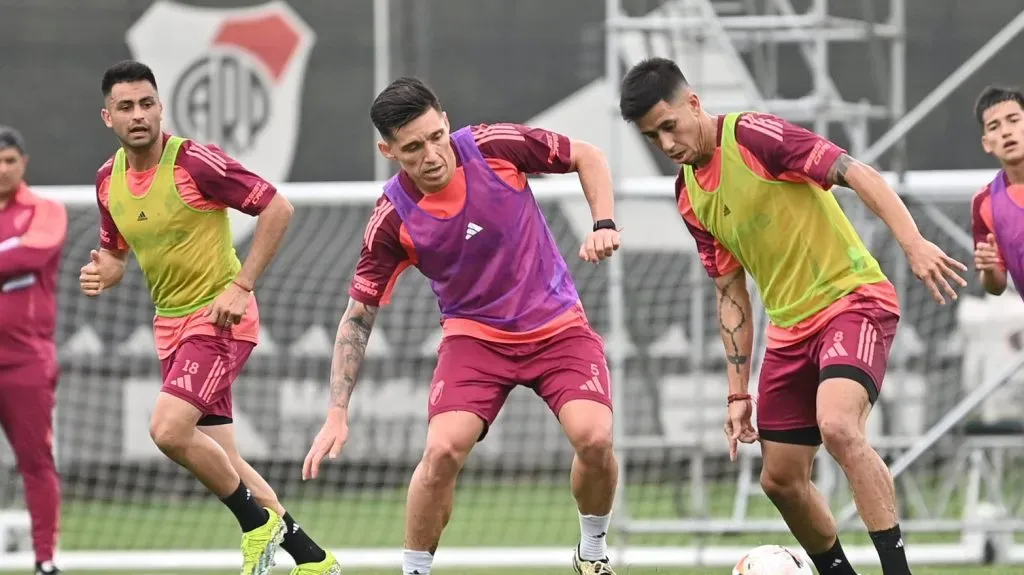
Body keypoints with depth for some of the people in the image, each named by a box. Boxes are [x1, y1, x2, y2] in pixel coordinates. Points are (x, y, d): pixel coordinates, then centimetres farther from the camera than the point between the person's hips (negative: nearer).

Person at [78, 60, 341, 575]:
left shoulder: (194, 162, -18)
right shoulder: (108, 180, 3)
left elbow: (277, 208, -17)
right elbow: (117, 252, 18)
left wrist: (241, 286, -21)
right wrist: (102, 273, -6)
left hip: (219, 319, -8)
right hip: (171, 326, 8)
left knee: (169, 430, -23)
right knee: (218, 460, 8)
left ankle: (258, 523, -3)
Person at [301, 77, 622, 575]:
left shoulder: (493, 146, -17)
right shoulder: (393, 219, -16)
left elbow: (586, 156, 1)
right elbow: (358, 317, -7)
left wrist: (604, 225, -14)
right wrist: (337, 415, -13)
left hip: (557, 325, 1)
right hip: (475, 335, 0)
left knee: (593, 437, -21)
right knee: (443, 449, -24)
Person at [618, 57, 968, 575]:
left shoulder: (754, 135, -13)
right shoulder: (689, 197, 9)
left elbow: (858, 175, -20)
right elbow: (731, 294, 15)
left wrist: (913, 245, -32)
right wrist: (738, 392, 11)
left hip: (853, 297, -8)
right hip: (790, 327, 8)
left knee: (837, 426, -31)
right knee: (780, 479, 7)